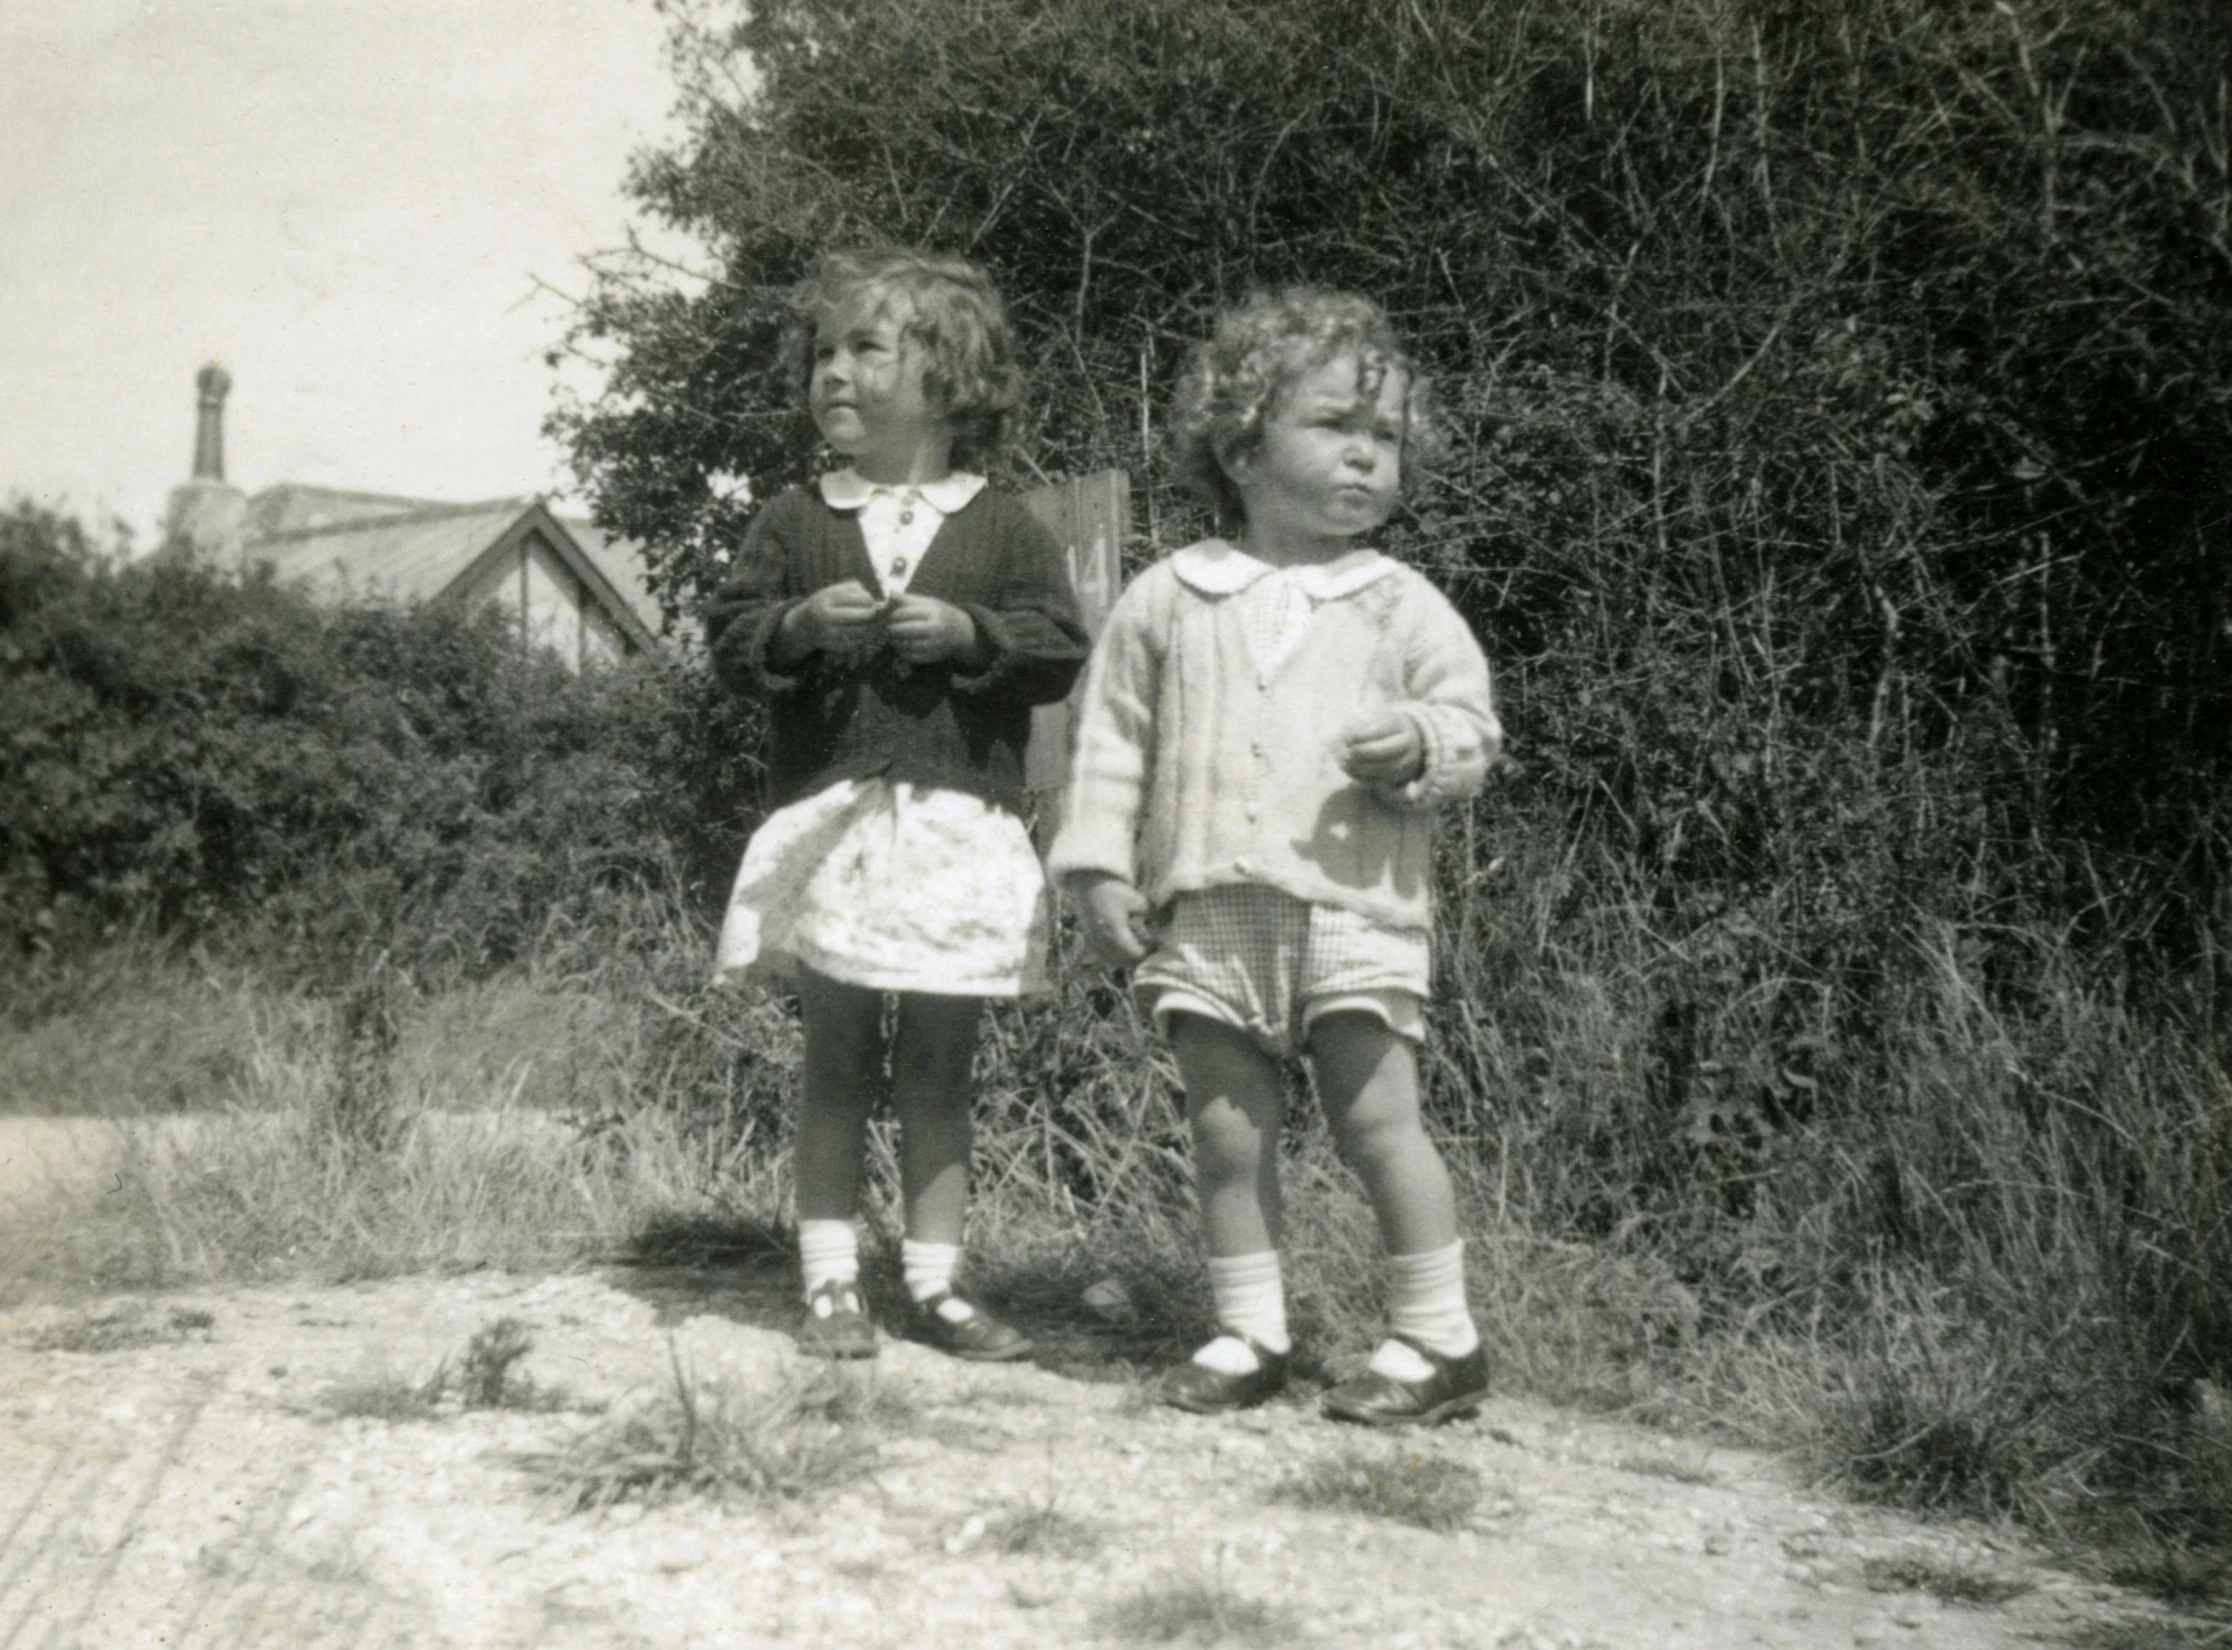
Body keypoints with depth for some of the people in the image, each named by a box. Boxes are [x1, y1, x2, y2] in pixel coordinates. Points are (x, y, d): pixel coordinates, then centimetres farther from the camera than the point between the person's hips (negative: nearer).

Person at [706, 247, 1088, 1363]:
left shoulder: (1005, 532, 5)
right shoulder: (794, 525, 7)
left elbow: (1059, 649, -1)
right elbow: (731, 639, 2)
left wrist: (967, 632, -16)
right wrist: (800, 626, -16)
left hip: (958, 831, 0)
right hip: (825, 823, 1)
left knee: (939, 1070, 7)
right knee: (835, 1065, 6)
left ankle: (935, 1284, 16)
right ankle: (830, 1282, 13)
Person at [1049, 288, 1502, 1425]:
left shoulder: (1401, 607, 5)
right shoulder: (1169, 600, 7)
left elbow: (1474, 723, 7)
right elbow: (1112, 738, 10)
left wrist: (1422, 744, -15)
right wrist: (1099, 870, 3)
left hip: (1352, 910, -2)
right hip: (1207, 913, 2)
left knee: (1377, 1120, -2)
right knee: (1225, 1132, 6)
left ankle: (1439, 1340, 10)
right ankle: (1249, 1334, 18)